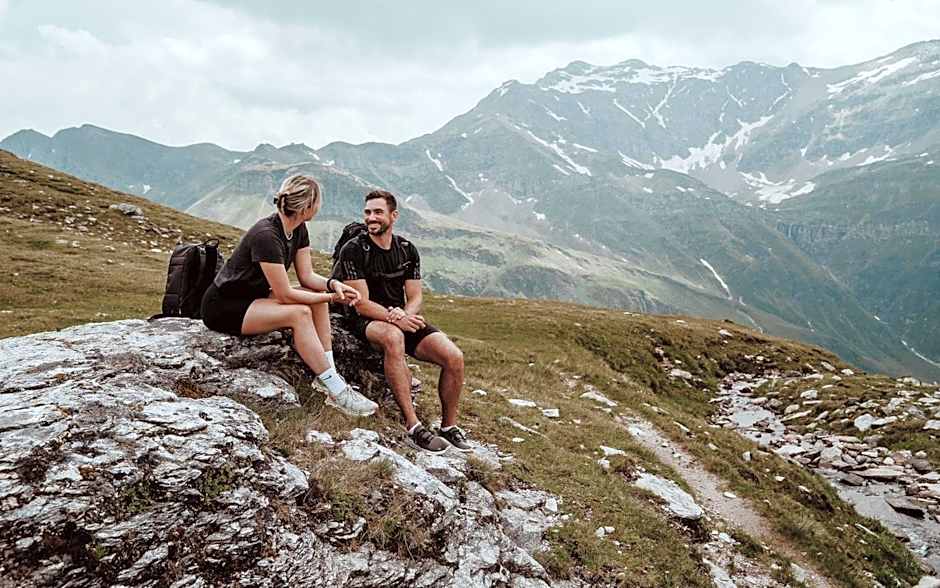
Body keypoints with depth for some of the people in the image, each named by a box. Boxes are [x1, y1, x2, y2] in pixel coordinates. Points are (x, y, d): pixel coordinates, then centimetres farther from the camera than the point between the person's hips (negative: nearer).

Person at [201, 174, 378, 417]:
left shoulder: (298, 230, -2)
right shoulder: (266, 236, -29)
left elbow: (306, 275, 1)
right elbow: (285, 295, -27)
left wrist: (333, 284, -19)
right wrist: (331, 297, -20)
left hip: (254, 297, 9)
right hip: (222, 307, -9)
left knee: (318, 299, -9)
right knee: (300, 313, -27)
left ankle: (332, 380, -11)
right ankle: (338, 392, -22)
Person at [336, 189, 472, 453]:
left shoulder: (408, 250, 6)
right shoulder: (353, 250, -9)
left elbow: (415, 298, 4)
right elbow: (362, 304, -14)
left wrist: (405, 315, -20)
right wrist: (395, 319, -30)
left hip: (402, 317, 5)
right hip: (366, 322, -5)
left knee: (454, 357, -16)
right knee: (393, 336, -41)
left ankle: (449, 426, 4)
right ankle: (413, 428, -38)